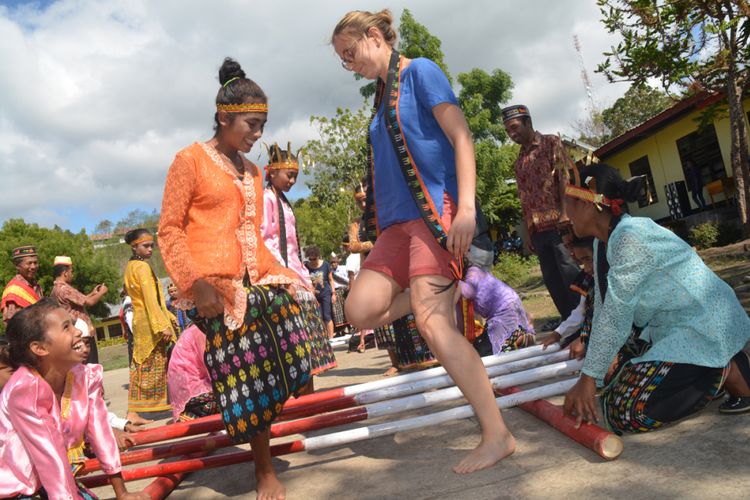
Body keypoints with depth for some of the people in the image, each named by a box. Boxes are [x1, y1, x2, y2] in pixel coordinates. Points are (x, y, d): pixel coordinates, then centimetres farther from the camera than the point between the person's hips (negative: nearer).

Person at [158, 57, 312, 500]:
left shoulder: (252, 171, 18)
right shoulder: (191, 160, -1)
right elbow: (170, 229, -6)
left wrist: (277, 272, 12)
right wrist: (195, 283, -17)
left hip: (259, 281, 6)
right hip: (217, 288, -6)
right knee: (245, 379, -1)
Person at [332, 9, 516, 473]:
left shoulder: (419, 71, 1)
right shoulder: (382, 97, 23)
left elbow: (461, 138, -10)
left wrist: (466, 205, -22)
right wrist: (377, 212, 23)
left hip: (435, 208, -8)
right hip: (399, 219, 8)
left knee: (431, 320, -18)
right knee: (362, 311, -7)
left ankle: (497, 435, -10)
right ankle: (437, 289, 12)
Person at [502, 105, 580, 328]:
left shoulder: (551, 143, 4)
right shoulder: (519, 161, 20)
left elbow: (566, 179, -7)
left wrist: (565, 218, -18)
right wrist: (528, 234, 15)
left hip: (558, 224, -6)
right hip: (538, 229, 6)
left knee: (571, 275, -5)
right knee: (552, 279, 8)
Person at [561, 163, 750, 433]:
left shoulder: (631, 237, -26)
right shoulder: (603, 242, 3)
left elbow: (615, 315, -26)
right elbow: (603, 308, 2)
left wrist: (588, 378, -20)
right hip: (667, 329, 9)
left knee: (627, 413, -17)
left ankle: (727, 371, -1)